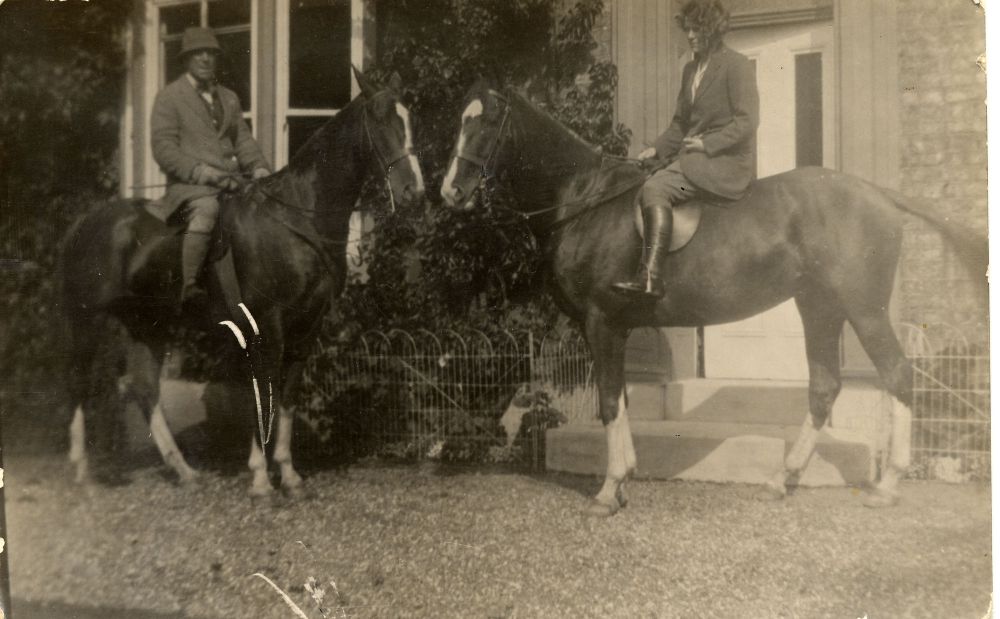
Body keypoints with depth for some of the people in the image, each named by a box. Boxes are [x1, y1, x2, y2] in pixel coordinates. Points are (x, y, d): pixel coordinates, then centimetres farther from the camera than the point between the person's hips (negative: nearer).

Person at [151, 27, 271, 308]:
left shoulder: (229, 98, 24)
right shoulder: (168, 97, 5)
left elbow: (243, 140, 22)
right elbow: (164, 150, -5)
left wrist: (259, 167, 1)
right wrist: (202, 172, -18)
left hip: (232, 181, 6)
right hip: (189, 184, -6)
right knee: (207, 209, -37)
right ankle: (189, 287, -42)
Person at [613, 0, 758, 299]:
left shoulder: (737, 65, -5)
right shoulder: (691, 69, 18)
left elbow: (745, 123, -12)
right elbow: (680, 123, 22)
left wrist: (707, 143, -19)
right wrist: (657, 148, 6)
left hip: (728, 160, -9)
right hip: (693, 155, 9)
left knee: (655, 188, -28)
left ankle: (651, 278, -36)